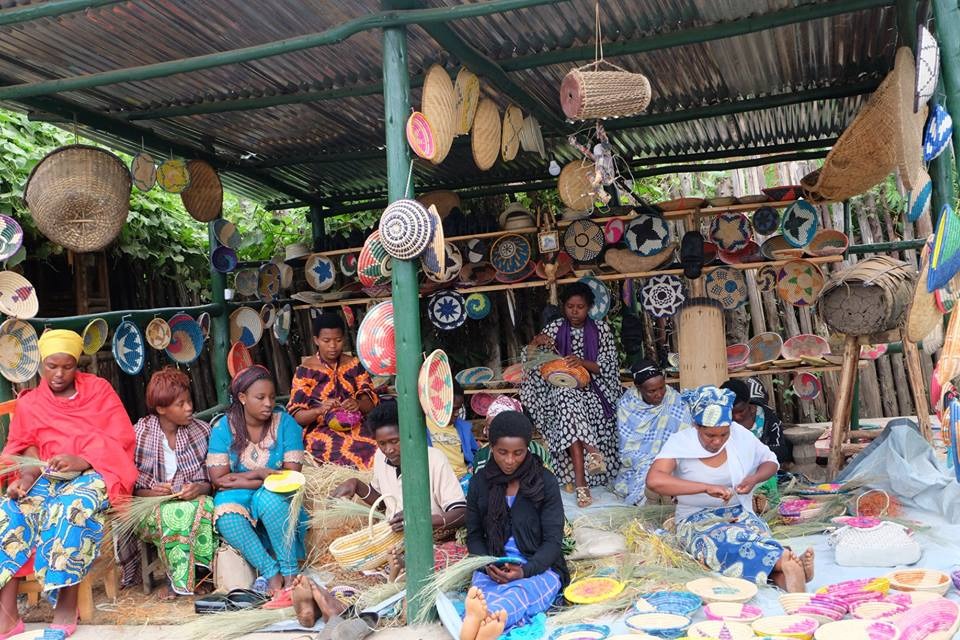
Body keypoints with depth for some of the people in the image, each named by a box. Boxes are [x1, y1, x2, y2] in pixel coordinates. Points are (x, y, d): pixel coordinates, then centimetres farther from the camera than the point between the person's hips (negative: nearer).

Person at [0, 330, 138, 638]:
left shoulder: (98, 389, 4)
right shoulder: (29, 404, 13)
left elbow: (122, 440, -4)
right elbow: (26, 449, 3)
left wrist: (81, 461, -21)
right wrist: (28, 476, -20)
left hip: (97, 472, -3)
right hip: (50, 477, 4)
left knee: (72, 505, -36)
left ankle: (66, 607, -32)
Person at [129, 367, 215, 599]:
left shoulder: (202, 431, 5)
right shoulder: (140, 435, -4)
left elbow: (213, 478, 7)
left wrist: (199, 488, -14)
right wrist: (151, 493, -21)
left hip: (192, 499, 2)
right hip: (151, 506, -2)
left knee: (207, 507, -33)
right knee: (172, 514, -36)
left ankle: (179, 580, -21)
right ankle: (178, 579, -17)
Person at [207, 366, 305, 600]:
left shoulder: (285, 423, -4)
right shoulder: (223, 427, -2)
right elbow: (218, 478, -7)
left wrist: (243, 481, -14)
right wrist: (258, 473, -14)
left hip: (275, 496, -1)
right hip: (238, 498, 1)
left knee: (268, 498, -36)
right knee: (225, 513, -33)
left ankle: (290, 573, -27)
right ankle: (271, 573, -28)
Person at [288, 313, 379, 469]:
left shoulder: (355, 365, 10)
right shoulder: (305, 371, 1)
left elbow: (370, 402, 5)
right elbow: (296, 416, -3)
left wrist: (358, 404, -18)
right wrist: (320, 410, -23)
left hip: (355, 426, 4)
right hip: (320, 431, -4)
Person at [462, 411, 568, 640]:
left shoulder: (545, 482, -1)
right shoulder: (480, 482, 7)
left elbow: (553, 540, -3)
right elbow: (474, 535, 13)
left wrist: (525, 571, -22)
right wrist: (488, 565, -9)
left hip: (539, 568, -2)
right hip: (491, 568, 2)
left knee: (521, 594, -39)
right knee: (483, 597, -36)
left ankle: (479, 620, -72)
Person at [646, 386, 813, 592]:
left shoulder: (740, 435, -1)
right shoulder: (680, 443, -12)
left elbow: (771, 462, 16)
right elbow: (654, 480, -28)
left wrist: (754, 479, -8)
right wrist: (707, 487, -33)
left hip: (739, 513, 3)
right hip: (697, 519, -3)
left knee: (759, 536, -35)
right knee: (731, 540, -39)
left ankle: (785, 578, -60)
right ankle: (786, 559, -57)